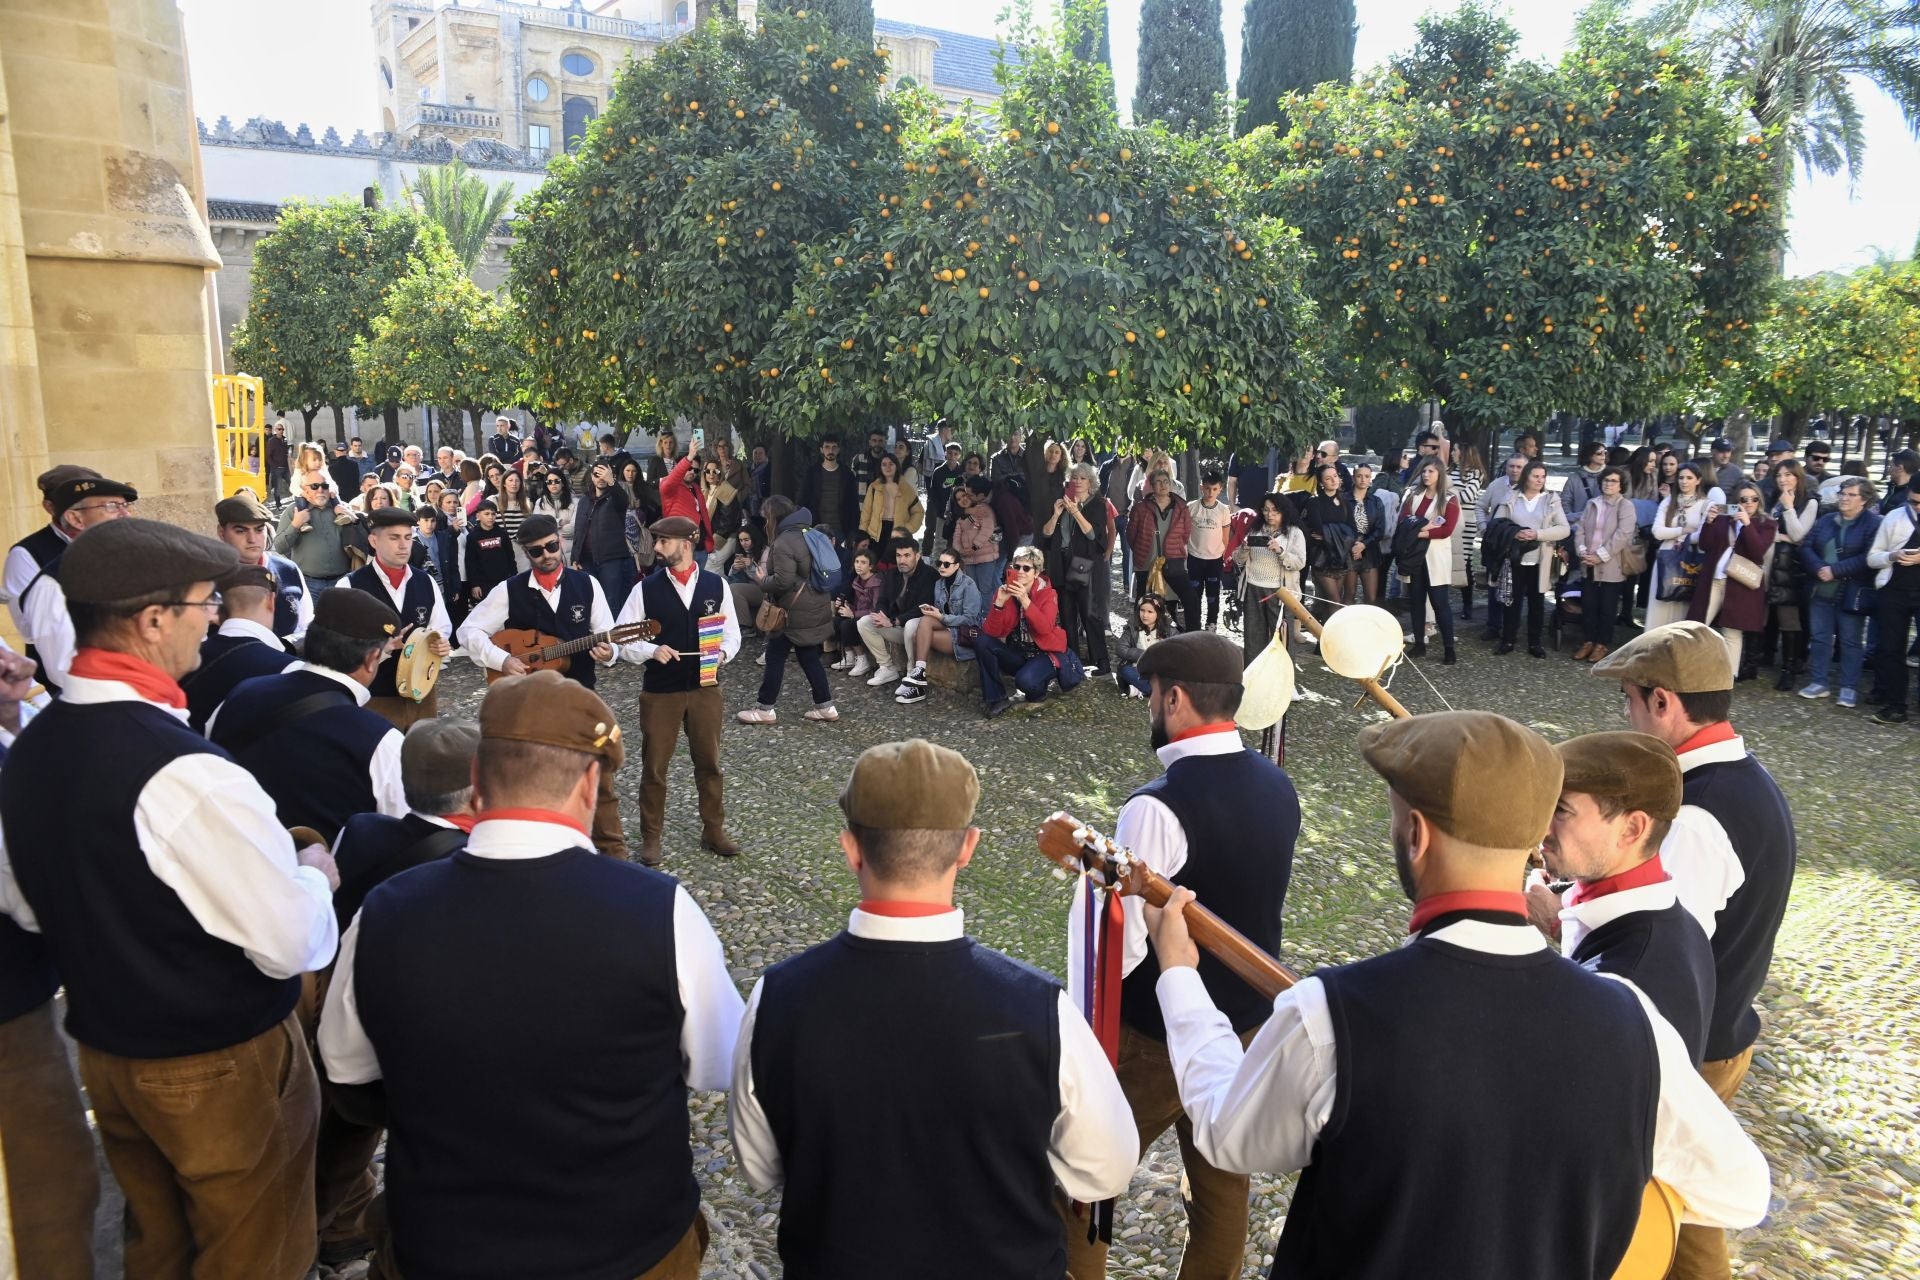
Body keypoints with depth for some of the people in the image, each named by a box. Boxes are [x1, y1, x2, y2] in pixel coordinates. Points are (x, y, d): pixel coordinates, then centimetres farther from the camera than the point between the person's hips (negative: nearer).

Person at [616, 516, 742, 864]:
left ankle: (713, 831, 28)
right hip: (659, 689, -1)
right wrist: (652, 651, -20)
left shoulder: (716, 585, 0)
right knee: (654, 765, 7)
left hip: (704, 687, 1)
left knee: (709, 762, 12)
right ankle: (650, 837, 22)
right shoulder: (646, 588, -5)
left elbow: (731, 631, 7)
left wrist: (723, 653, -14)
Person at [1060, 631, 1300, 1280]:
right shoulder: (1278, 786, -3)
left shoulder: (1158, 807, -27)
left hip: (1157, 1037, -7)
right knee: (1223, 1182, 22)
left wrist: (1092, 878, -11)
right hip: (1245, 1020, 7)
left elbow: (1116, 949, -26)